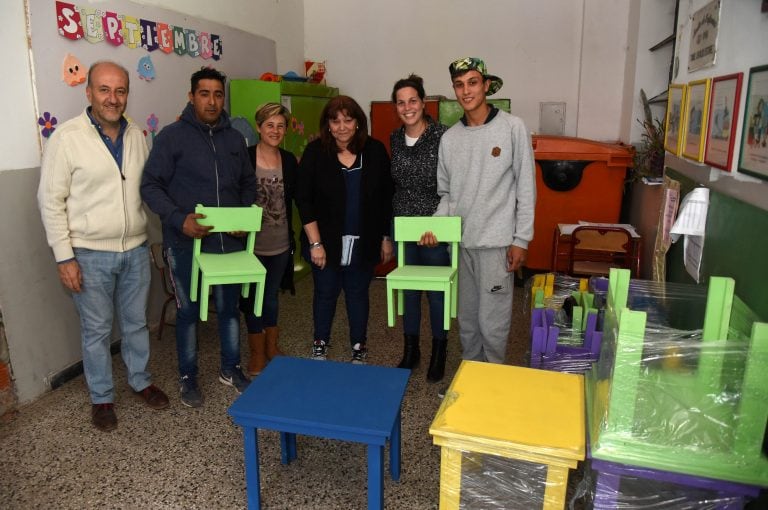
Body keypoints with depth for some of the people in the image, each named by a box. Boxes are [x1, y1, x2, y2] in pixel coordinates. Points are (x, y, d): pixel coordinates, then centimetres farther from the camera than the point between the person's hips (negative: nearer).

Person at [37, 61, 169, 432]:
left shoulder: (137, 136, 4)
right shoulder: (67, 137, -11)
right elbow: (50, 201, -9)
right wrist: (64, 257, -12)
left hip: (135, 250, 4)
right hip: (90, 255, -4)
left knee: (136, 322, 17)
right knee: (96, 330, 10)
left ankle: (141, 380, 37)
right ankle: (101, 398, 28)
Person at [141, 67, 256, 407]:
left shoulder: (235, 138, 8)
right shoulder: (172, 136, -6)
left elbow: (248, 183, 15)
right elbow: (151, 186, -8)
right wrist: (179, 219, -22)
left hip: (229, 241, 4)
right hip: (185, 243, -4)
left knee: (229, 308, 15)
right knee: (188, 311, 10)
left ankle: (230, 369, 34)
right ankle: (188, 378, 28)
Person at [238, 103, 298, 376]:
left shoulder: (290, 160, 2)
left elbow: (298, 198, 7)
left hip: (281, 243, 3)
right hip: (252, 243, -3)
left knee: (271, 294, 18)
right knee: (252, 296, 10)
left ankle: (272, 347, 34)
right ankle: (258, 353, 26)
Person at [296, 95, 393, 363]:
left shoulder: (375, 151, -4)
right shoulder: (315, 152, -8)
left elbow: (386, 198, 2)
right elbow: (303, 199, -8)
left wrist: (386, 238, 2)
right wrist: (315, 242, -12)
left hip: (363, 242, 1)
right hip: (327, 241, -1)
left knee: (358, 293, 12)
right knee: (326, 293, 12)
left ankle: (359, 350, 28)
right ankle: (320, 347, 32)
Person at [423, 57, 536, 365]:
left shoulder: (512, 127, -5)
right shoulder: (450, 138, 6)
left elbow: (526, 188, -5)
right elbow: (446, 193, 11)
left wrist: (521, 239, -8)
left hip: (496, 242, -4)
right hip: (460, 242, 4)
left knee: (492, 322, 1)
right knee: (466, 319, 16)